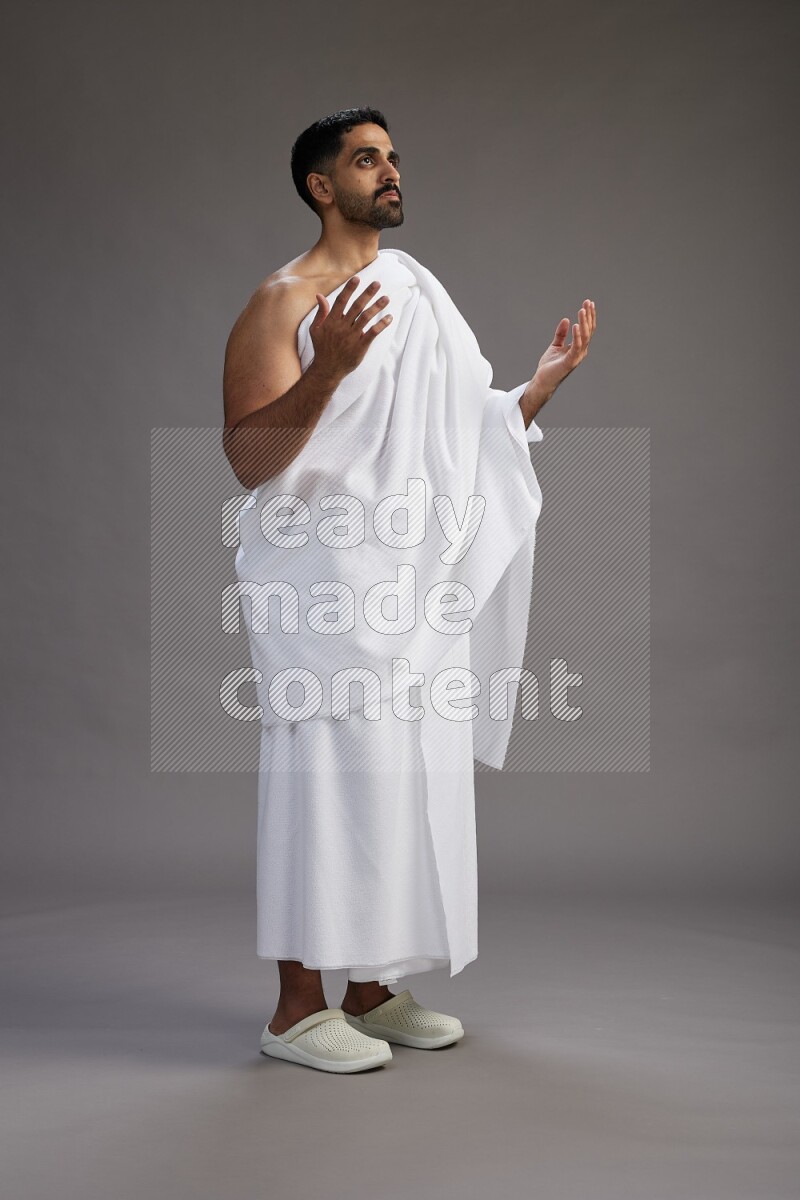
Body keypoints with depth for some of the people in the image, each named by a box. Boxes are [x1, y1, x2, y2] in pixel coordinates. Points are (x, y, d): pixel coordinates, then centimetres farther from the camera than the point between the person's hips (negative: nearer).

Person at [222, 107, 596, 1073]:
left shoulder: (416, 295, 17)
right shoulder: (284, 302, -7)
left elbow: (464, 439, 21)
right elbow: (246, 461, -16)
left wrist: (545, 381, 14)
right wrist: (326, 368, -29)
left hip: (414, 585, 8)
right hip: (327, 585, -8)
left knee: (409, 778, 9)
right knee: (328, 778, -6)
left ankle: (371, 990, 21)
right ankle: (298, 1009, 6)